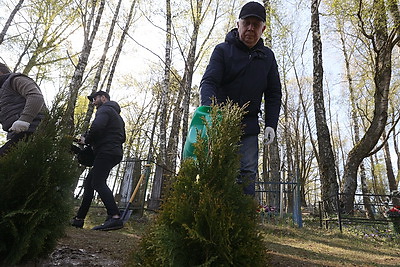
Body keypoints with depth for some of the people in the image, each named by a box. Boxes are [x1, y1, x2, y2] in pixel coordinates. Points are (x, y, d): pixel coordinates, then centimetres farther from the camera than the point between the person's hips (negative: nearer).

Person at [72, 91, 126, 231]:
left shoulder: (104, 109, -1)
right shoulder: (116, 115, 30)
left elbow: (97, 127, -22)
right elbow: (122, 137, 28)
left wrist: (86, 140, -5)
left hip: (106, 152, -10)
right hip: (114, 152, 10)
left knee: (98, 182, -21)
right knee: (89, 182, 12)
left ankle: (115, 217, -31)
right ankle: (79, 219, 16)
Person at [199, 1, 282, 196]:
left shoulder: (267, 56, 12)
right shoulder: (223, 50, 0)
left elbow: (274, 93, 13)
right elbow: (208, 81, -12)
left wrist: (271, 125, 1)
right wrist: (208, 107, -33)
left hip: (249, 127, 3)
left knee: (248, 172, -1)